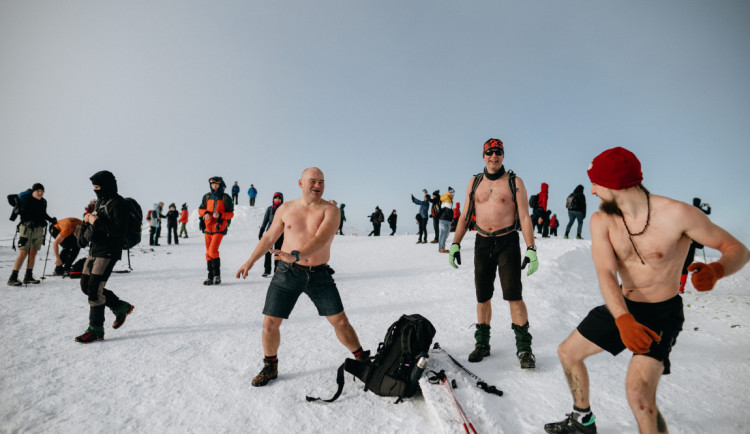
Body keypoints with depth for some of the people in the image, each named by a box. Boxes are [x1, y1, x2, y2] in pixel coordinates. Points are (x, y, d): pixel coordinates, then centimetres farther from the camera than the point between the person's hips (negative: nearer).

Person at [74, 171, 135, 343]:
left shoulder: (118, 203, -13)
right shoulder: (100, 201, 16)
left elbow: (118, 230, -21)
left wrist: (97, 221, -19)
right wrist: (87, 220, 4)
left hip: (108, 252, -10)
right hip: (94, 250, 10)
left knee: (94, 289, -9)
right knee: (85, 286, 12)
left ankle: (96, 330, 2)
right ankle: (121, 307, 24)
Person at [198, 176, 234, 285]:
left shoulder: (226, 198, -2)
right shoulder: (207, 197, 10)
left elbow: (231, 214, -2)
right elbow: (200, 209, 15)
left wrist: (220, 215, -19)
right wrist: (205, 213, -7)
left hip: (219, 228, -5)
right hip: (208, 228, 5)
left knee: (213, 250, -15)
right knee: (208, 252, 6)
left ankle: (217, 275, -1)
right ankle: (210, 276, 14)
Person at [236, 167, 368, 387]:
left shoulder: (330, 210, -7)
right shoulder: (286, 209, 3)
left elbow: (320, 240, -23)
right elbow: (269, 237, 15)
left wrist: (296, 255, -38)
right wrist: (250, 261, 17)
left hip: (319, 274, -2)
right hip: (288, 273, 2)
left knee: (340, 321, 0)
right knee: (270, 322, 3)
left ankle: (362, 359, 22)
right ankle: (270, 367, 28)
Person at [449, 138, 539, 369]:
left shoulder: (515, 182, 1)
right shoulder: (474, 182, 10)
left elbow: (524, 217, -3)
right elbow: (465, 216, 11)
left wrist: (531, 249, -11)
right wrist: (455, 244, 3)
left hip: (508, 242, -3)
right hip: (482, 244, 3)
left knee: (514, 296, -8)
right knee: (482, 296, 9)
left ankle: (524, 348, 6)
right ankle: (482, 343, 22)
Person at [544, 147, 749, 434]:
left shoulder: (677, 214, -21)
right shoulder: (601, 220, -11)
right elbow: (606, 274, -21)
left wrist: (715, 270, -37)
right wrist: (623, 320, -37)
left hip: (662, 313, -5)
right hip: (620, 308, 5)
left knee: (638, 390, -26)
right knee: (568, 352, 14)